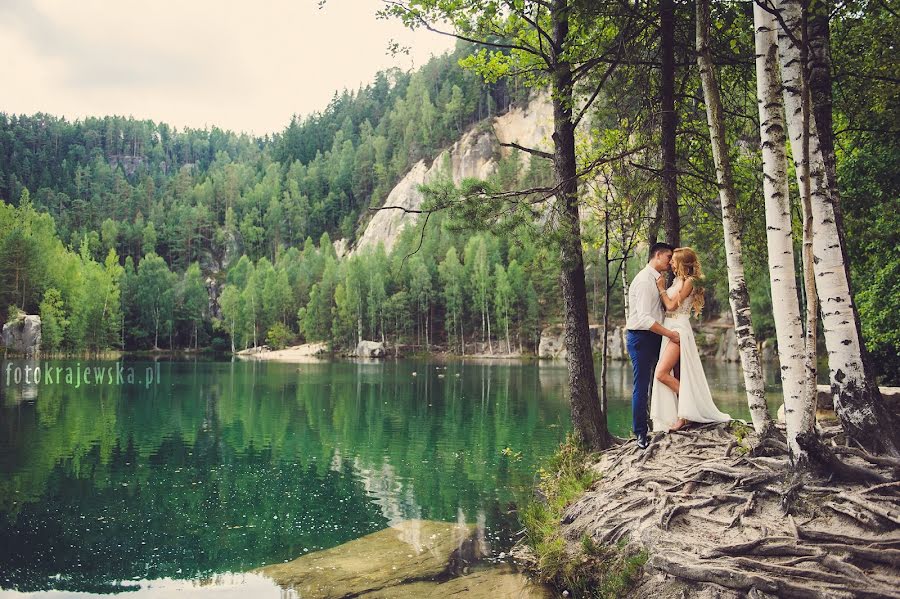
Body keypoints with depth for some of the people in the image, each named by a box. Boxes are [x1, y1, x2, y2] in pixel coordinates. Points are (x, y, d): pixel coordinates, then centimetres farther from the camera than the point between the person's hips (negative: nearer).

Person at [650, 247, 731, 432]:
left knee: (661, 373, -16)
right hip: (669, 330, 9)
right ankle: (683, 415, 7)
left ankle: (687, 410, -6)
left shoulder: (688, 281, -8)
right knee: (677, 377, 5)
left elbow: (671, 305, -13)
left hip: (679, 330, -9)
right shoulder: (677, 280, 18)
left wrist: (661, 288, -3)